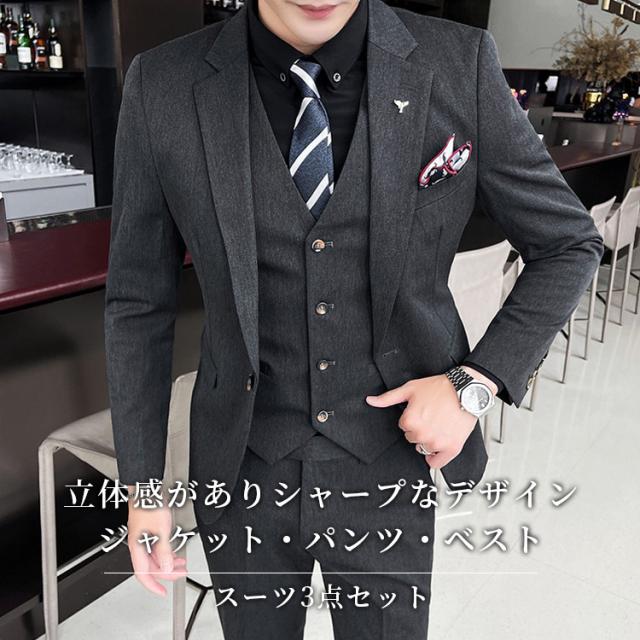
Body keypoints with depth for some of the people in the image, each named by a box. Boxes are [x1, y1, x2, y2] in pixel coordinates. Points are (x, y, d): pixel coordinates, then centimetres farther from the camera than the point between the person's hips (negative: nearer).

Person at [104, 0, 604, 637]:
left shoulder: (461, 65, -11)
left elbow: (569, 246, 0)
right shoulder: (163, 85, -11)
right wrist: (141, 484, 0)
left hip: (387, 468, 0)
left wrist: (478, 383, -13)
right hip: (243, 471, 1)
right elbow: (139, 301, -3)